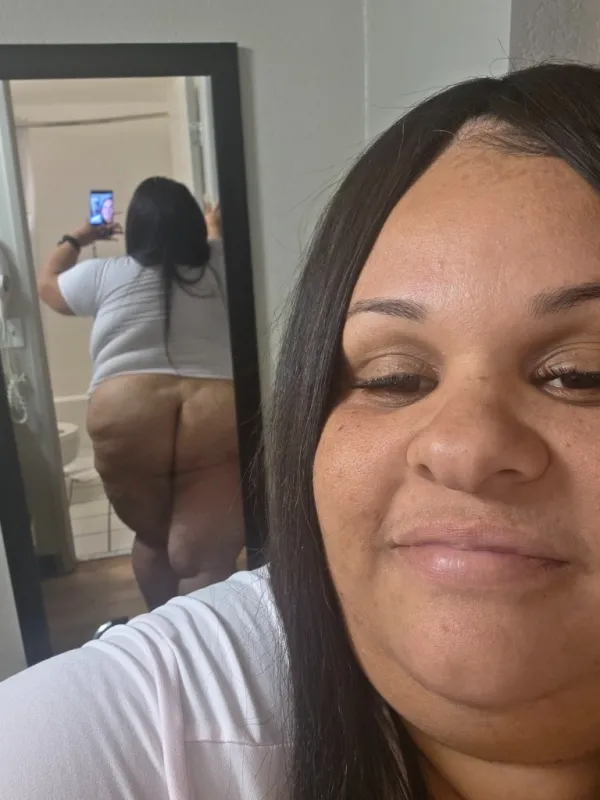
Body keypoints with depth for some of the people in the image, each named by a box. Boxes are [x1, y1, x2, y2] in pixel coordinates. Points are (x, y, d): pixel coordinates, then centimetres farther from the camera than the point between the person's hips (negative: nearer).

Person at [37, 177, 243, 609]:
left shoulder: (105, 275, 11)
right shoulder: (217, 269, 15)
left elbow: (48, 284, 33)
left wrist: (76, 239, 48)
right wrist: (213, 222, 63)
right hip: (216, 416, -1)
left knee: (152, 538, 23)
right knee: (208, 557, 1)